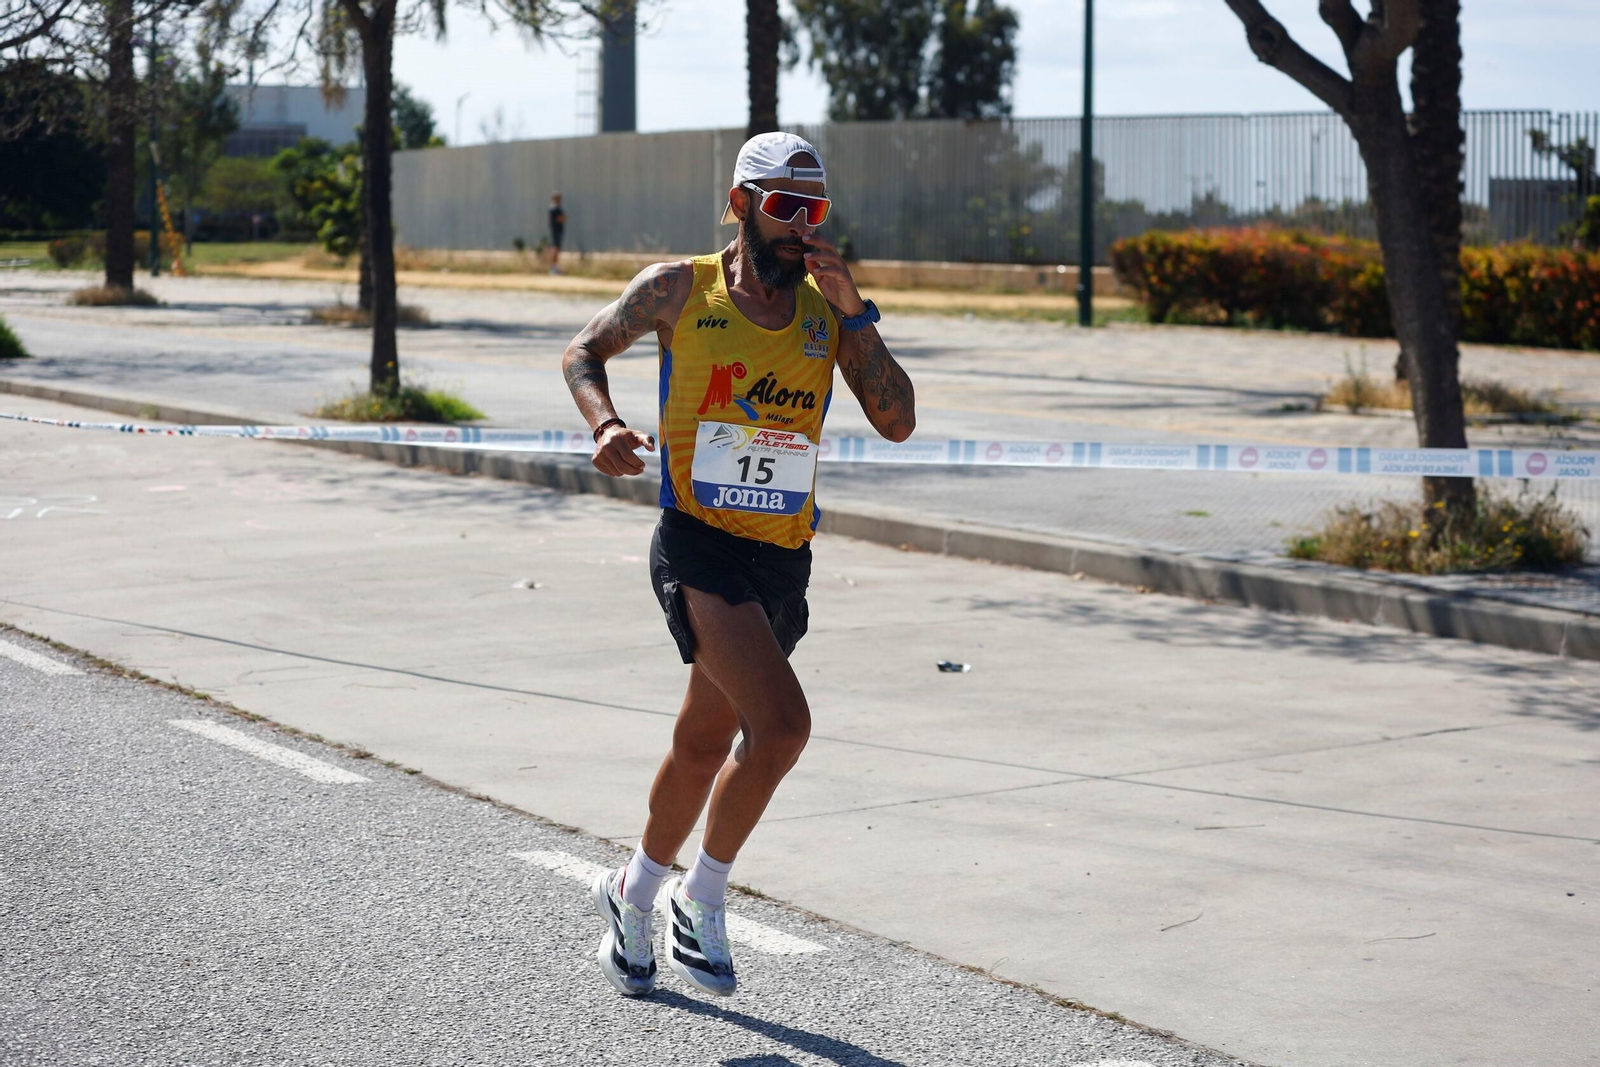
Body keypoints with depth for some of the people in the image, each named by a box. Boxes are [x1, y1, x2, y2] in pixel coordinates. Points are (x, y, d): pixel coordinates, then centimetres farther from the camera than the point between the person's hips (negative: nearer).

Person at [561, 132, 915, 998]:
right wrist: (606, 424, -7)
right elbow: (583, 354, 12)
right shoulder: (677, 290, -2)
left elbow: (897, 423, -2)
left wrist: (852, 312, -10)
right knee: (781, 722, -22)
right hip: (698, 544, -5)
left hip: (784, 560, 5)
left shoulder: (830, 309, 6)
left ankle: (635, 891, 40)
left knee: (704, 743, 17)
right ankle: (702, 897, -1)